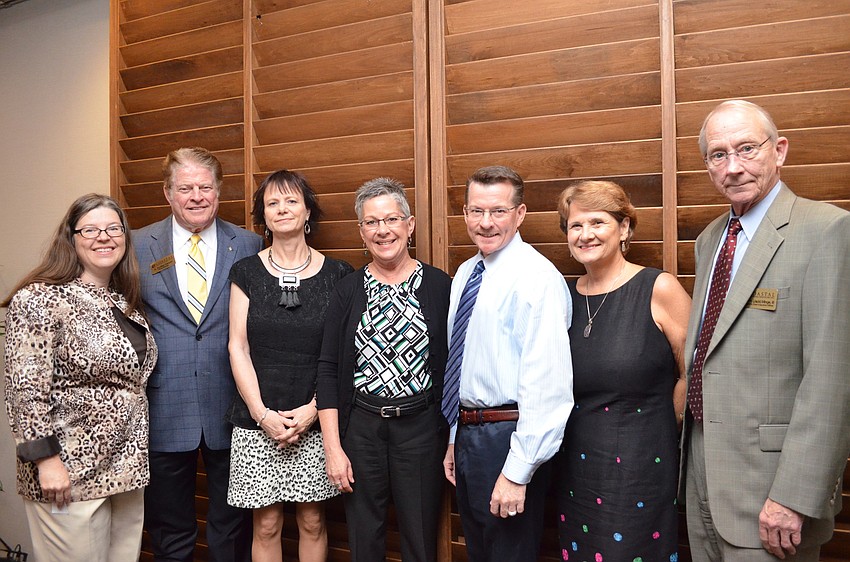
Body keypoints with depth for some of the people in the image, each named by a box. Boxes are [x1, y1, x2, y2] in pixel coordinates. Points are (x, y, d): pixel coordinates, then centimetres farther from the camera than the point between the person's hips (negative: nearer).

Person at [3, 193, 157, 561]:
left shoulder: (127, 303, 10)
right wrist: (46, 459, -18)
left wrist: (136, 461, 14)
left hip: (128, 469, 7)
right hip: (69, 474, -7)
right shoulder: (39, 300, -13)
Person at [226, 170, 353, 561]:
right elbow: (238, 348, 1)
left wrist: (312, 410, -9)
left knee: (312, 521, 9)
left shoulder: (336, 275, 1)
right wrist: (263, 414, -7)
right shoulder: (247, 272, 3)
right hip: (258, 421, 1)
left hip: (315, 421, 0)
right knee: (266, 525, 8)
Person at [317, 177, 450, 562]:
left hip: (421, 426, -1)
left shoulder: (438, 285, -3)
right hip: (360, 426, 2)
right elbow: (328, 369, 0)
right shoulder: (348, 289, 0)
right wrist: (332, 447, -5)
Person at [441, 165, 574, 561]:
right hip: (466, 431, 8)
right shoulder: (464, 275, 8)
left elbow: (547, 383, -22)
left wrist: (518, 471, -22)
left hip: (508, 439, -8)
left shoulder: (538, 277, -18)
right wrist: (455, 439, 17)